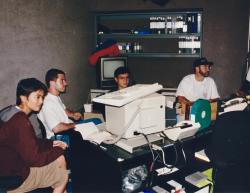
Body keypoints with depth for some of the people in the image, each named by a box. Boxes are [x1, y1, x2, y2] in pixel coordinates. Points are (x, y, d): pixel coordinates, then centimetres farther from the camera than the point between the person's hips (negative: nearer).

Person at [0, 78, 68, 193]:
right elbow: (33, 159, -25)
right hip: (15, 176, -9)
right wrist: (59, 150, -11)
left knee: (59, 160, 11)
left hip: (11, 164, 9)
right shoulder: (20, 121, -28)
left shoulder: (13, 113, 1)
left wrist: (51, 143, 2)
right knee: (64, 175, 1)